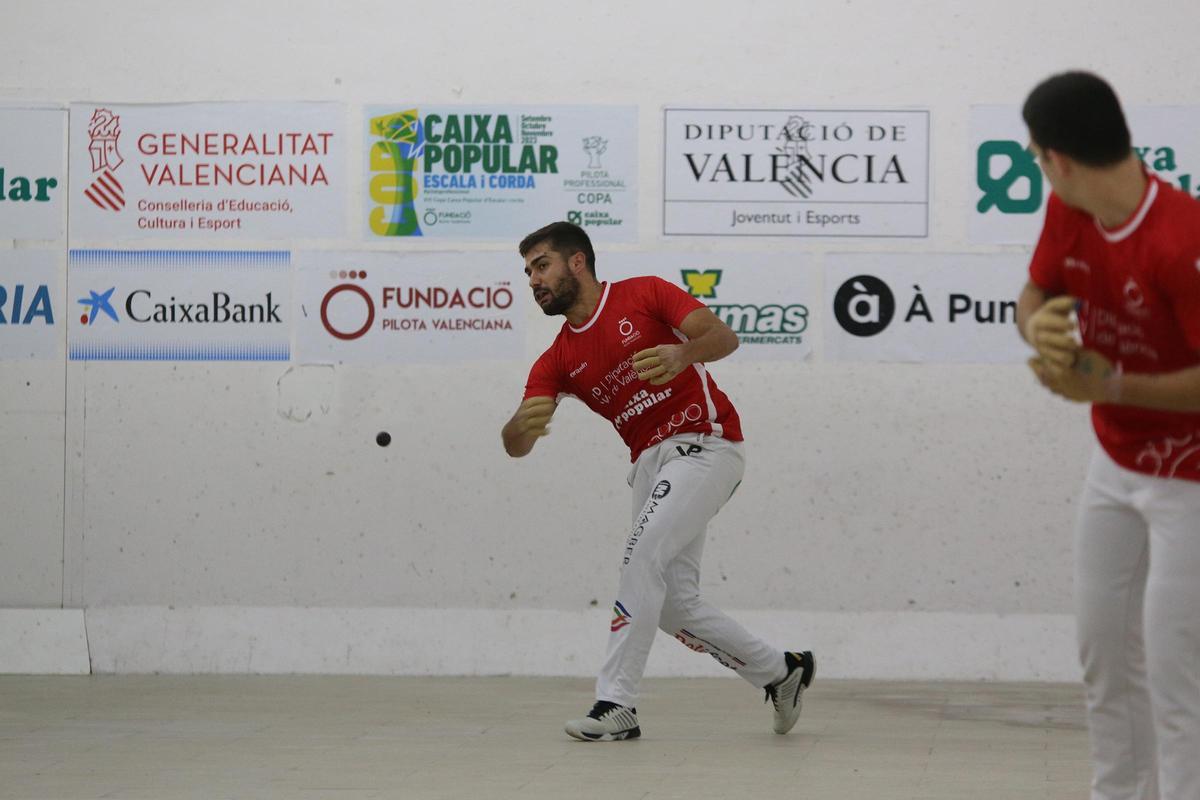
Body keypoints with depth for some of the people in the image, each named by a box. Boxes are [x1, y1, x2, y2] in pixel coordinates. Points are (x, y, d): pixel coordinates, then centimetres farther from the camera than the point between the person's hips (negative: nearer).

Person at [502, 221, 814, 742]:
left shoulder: (645, 294, -1)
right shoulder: (558, 361, 11)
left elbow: (723, 337, -12)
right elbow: (516, 445, -2)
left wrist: (683, 353, -34)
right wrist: (520, 426, -26)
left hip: (705, 443, -7)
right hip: (650, 463, 7)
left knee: (641, 557, -22)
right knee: (674, 605, 2)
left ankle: (616, 704, -20)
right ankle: (781, 672, 22)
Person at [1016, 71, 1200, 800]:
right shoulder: (1069, 214, -6)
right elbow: (1036, 295, 6)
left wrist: (1113, 387, -30)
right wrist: (1038, 328, -17)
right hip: (1115, 462, 8)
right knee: (1105, 652, 14)